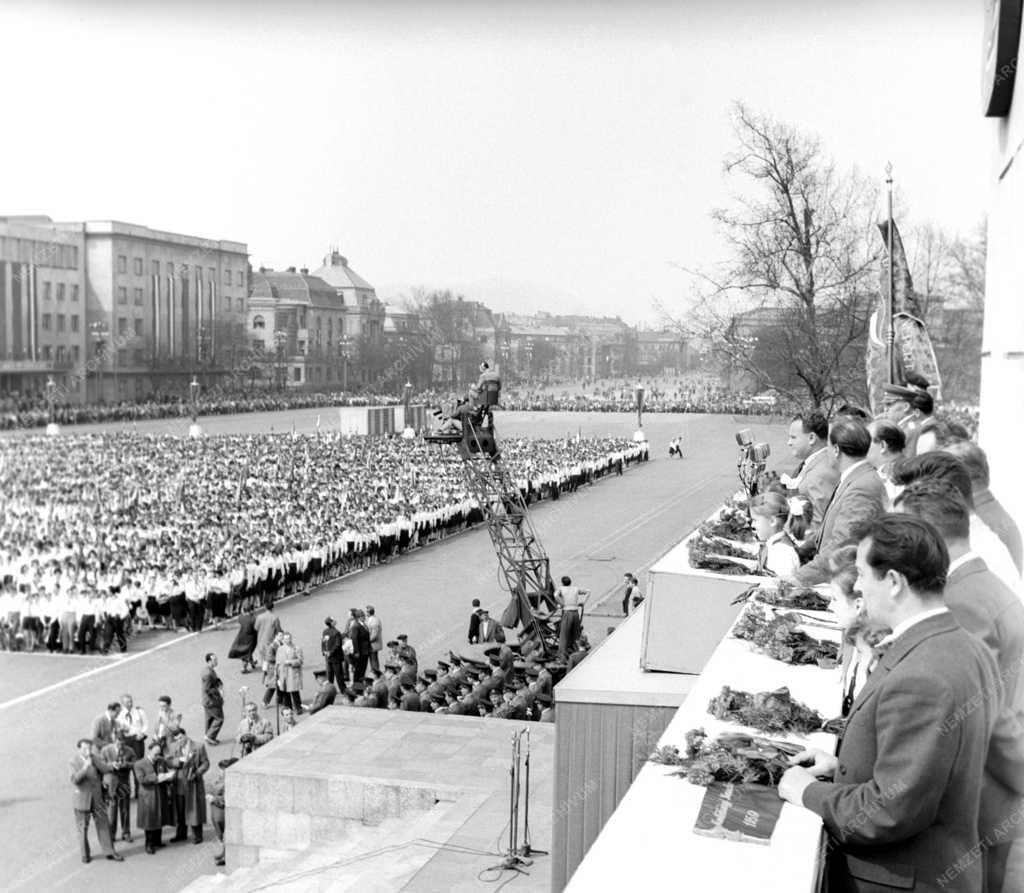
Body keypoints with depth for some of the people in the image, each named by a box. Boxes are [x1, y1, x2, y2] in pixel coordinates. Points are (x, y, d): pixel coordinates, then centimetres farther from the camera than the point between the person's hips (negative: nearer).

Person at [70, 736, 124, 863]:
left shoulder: (96, 758, 1)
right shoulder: (73, 762, -10)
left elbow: (106, 770, -13)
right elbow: (75, 780, -22)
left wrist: (94, 759, -22)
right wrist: (85, 767, -35)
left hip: (97, 798, 3)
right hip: (82, 799, -3)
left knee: (103, 825, 5)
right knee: (82, 827, 6)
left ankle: (109, 852, 12)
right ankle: (85, 854, 21)